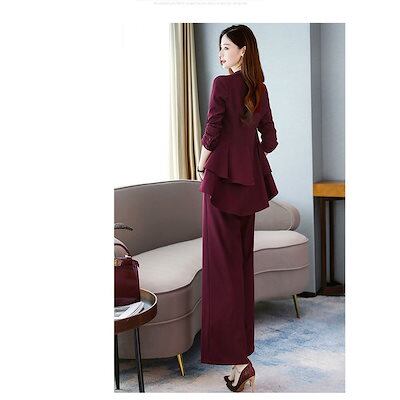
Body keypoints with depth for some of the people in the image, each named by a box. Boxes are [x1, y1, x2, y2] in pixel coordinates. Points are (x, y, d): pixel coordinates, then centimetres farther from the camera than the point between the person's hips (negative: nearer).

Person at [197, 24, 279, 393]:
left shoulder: (222, 84, -11)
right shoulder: (260, 89, 9)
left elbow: (212, 133, -11)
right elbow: (270, 140, 12)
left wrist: (202, 166, 6)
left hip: (223, 177, -7)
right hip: (251, 178, 7)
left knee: (223, 263, -6)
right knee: (244, 260, 14)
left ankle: (238, 358, -9)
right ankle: (243, 343, 23)